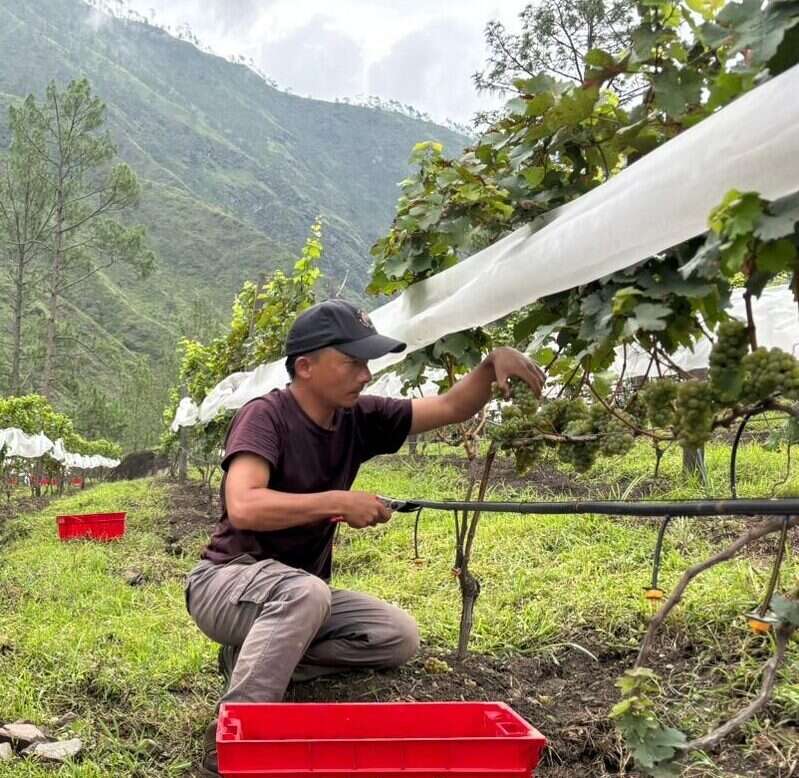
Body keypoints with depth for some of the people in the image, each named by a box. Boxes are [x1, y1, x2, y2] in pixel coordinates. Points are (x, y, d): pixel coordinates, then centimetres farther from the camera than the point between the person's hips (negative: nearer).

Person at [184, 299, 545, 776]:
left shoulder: (358, 419, -1)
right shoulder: (265, 416, -20)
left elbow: (451, 409, -1)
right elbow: (243, 506, -36)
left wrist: (493, 362, -19)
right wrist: (340, 502, -32)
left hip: (298, 593, 7)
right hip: (228, 582, -7)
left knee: (400, 637, -7)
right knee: (306, 591, -38)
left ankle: (253, 659, -4)